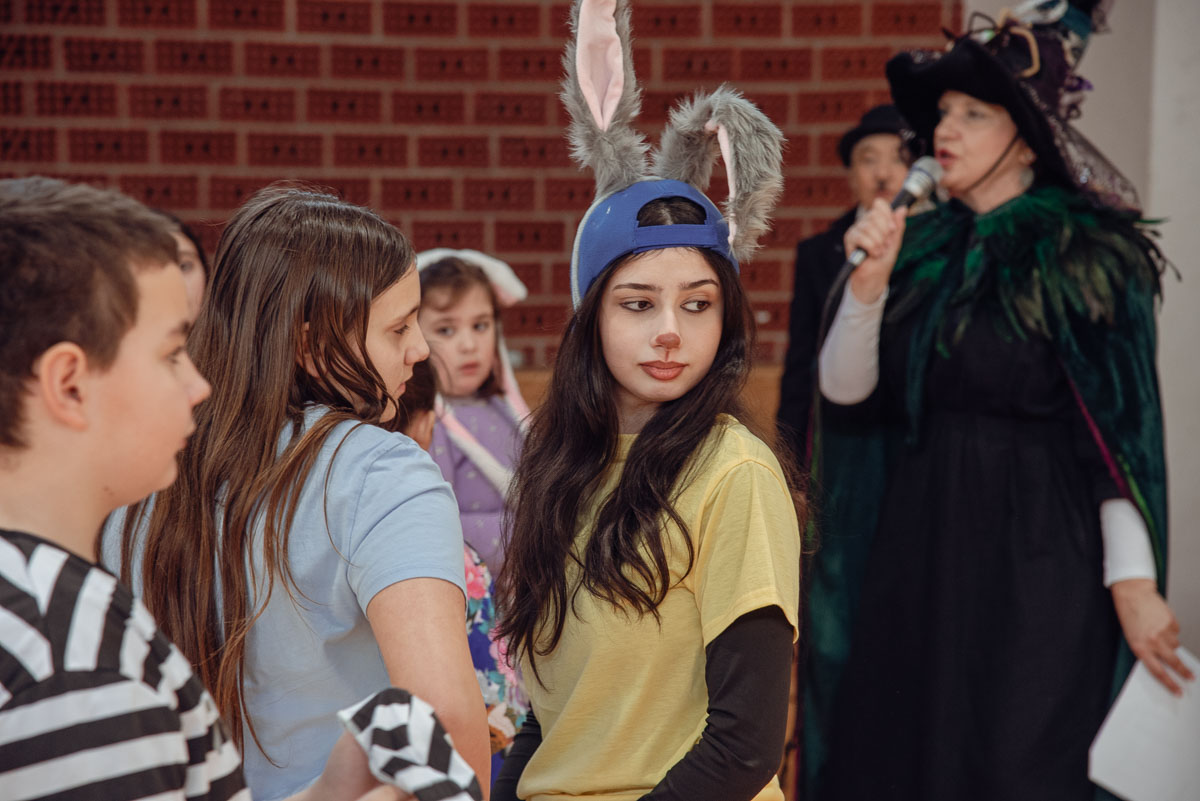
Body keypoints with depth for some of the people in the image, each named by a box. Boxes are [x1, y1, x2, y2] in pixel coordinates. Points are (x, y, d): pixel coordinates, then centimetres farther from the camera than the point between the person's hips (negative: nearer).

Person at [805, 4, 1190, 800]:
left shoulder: (1087, 256, -7)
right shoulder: (923, 248, 7)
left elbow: (1121, 429, -10)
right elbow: (843, 387, 1)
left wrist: (1133, 580, -15)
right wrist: (869, 283, -14)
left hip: (1033, 555, -5)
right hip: (914, 547, 5)